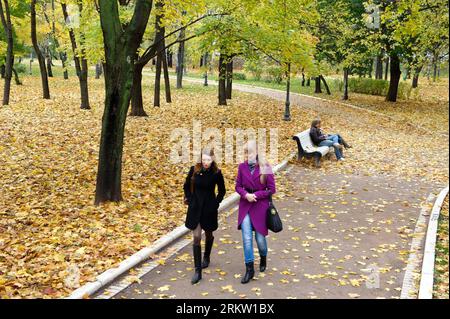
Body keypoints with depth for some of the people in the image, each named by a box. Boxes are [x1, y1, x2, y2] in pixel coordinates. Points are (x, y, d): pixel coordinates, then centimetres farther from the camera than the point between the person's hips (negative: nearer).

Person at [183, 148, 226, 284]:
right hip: (195, 208, 0)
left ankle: (206, 258, 46)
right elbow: (186, 186, 10)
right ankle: (198, 271, -3)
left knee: (208, 234, 18)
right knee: (196, 237, -5)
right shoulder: (194, 170, -6)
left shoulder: (216, 173, -9)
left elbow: (222, 190, 6)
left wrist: (217, 203, 0)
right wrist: (189, 199, 4)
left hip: (209, 209, 0)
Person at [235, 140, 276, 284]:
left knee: (260, 238, 8)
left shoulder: (265, 167, -10)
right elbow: (238, 186, 5)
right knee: (246, 238, -4)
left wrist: (256, 195, -15)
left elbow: (271, 189, -6)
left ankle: (263, 258, 40)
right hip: (245, 206, 2)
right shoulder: (242, 167, -1)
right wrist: (246, 194, -14)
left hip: (260, 206, -2)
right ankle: (249, 269, 7)